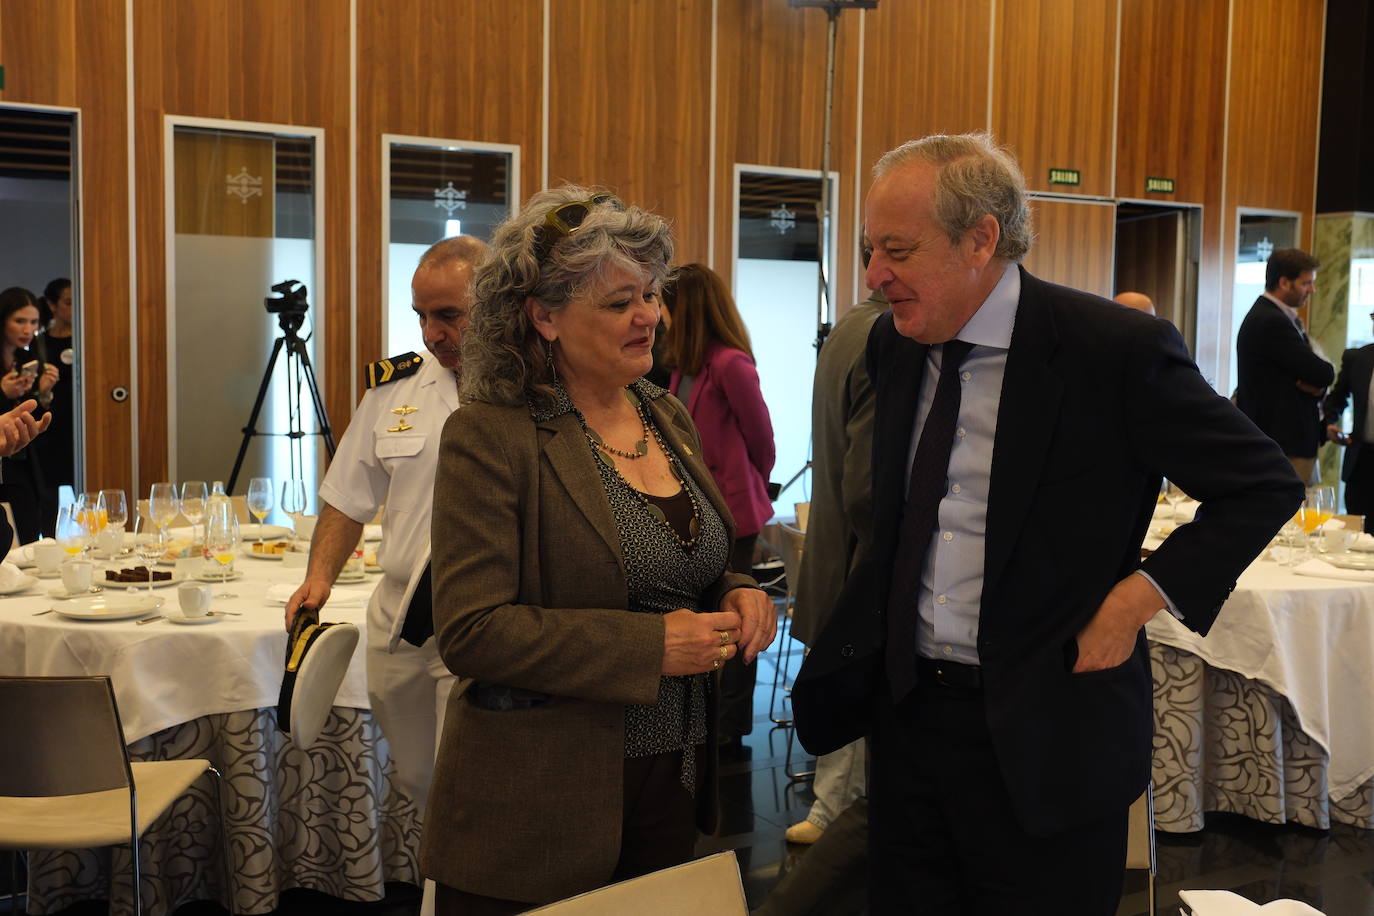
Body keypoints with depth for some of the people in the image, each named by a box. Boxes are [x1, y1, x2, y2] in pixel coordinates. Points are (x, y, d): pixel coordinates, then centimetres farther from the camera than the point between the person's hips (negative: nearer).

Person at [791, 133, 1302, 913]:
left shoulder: (1118, 349, -15)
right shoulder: (893, 344, 2)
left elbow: (1265, 485, -7)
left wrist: (1138, 599, -14)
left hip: (1044, 730, -5)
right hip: (906, 706, 5)